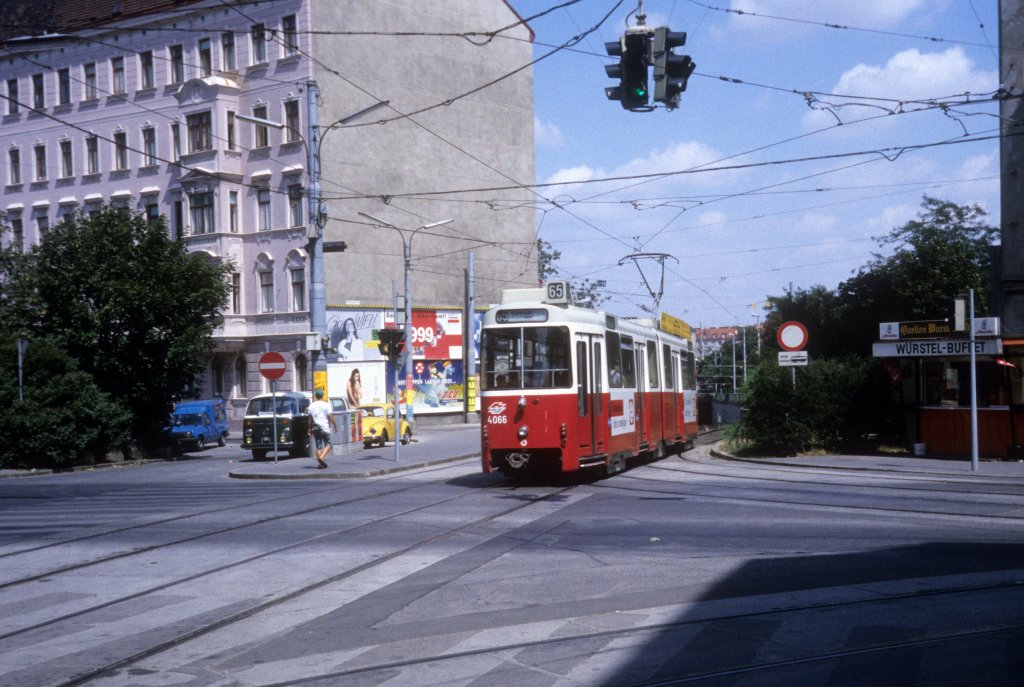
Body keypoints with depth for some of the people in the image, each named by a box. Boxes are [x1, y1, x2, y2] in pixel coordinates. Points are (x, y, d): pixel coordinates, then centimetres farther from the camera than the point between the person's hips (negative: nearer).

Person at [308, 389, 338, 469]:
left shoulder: (311, 406, 7)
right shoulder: (326, 405, -7)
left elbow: (310, 418, 9)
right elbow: (330, 416, -10)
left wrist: (310, 429, 15)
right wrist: (335, 426, -2)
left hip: (315, 428, 4)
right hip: (325, 428, -4)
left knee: (318, 446, 8)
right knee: (327, 445, 4)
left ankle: (320, 463, 4)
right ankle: (321, 457, -17)